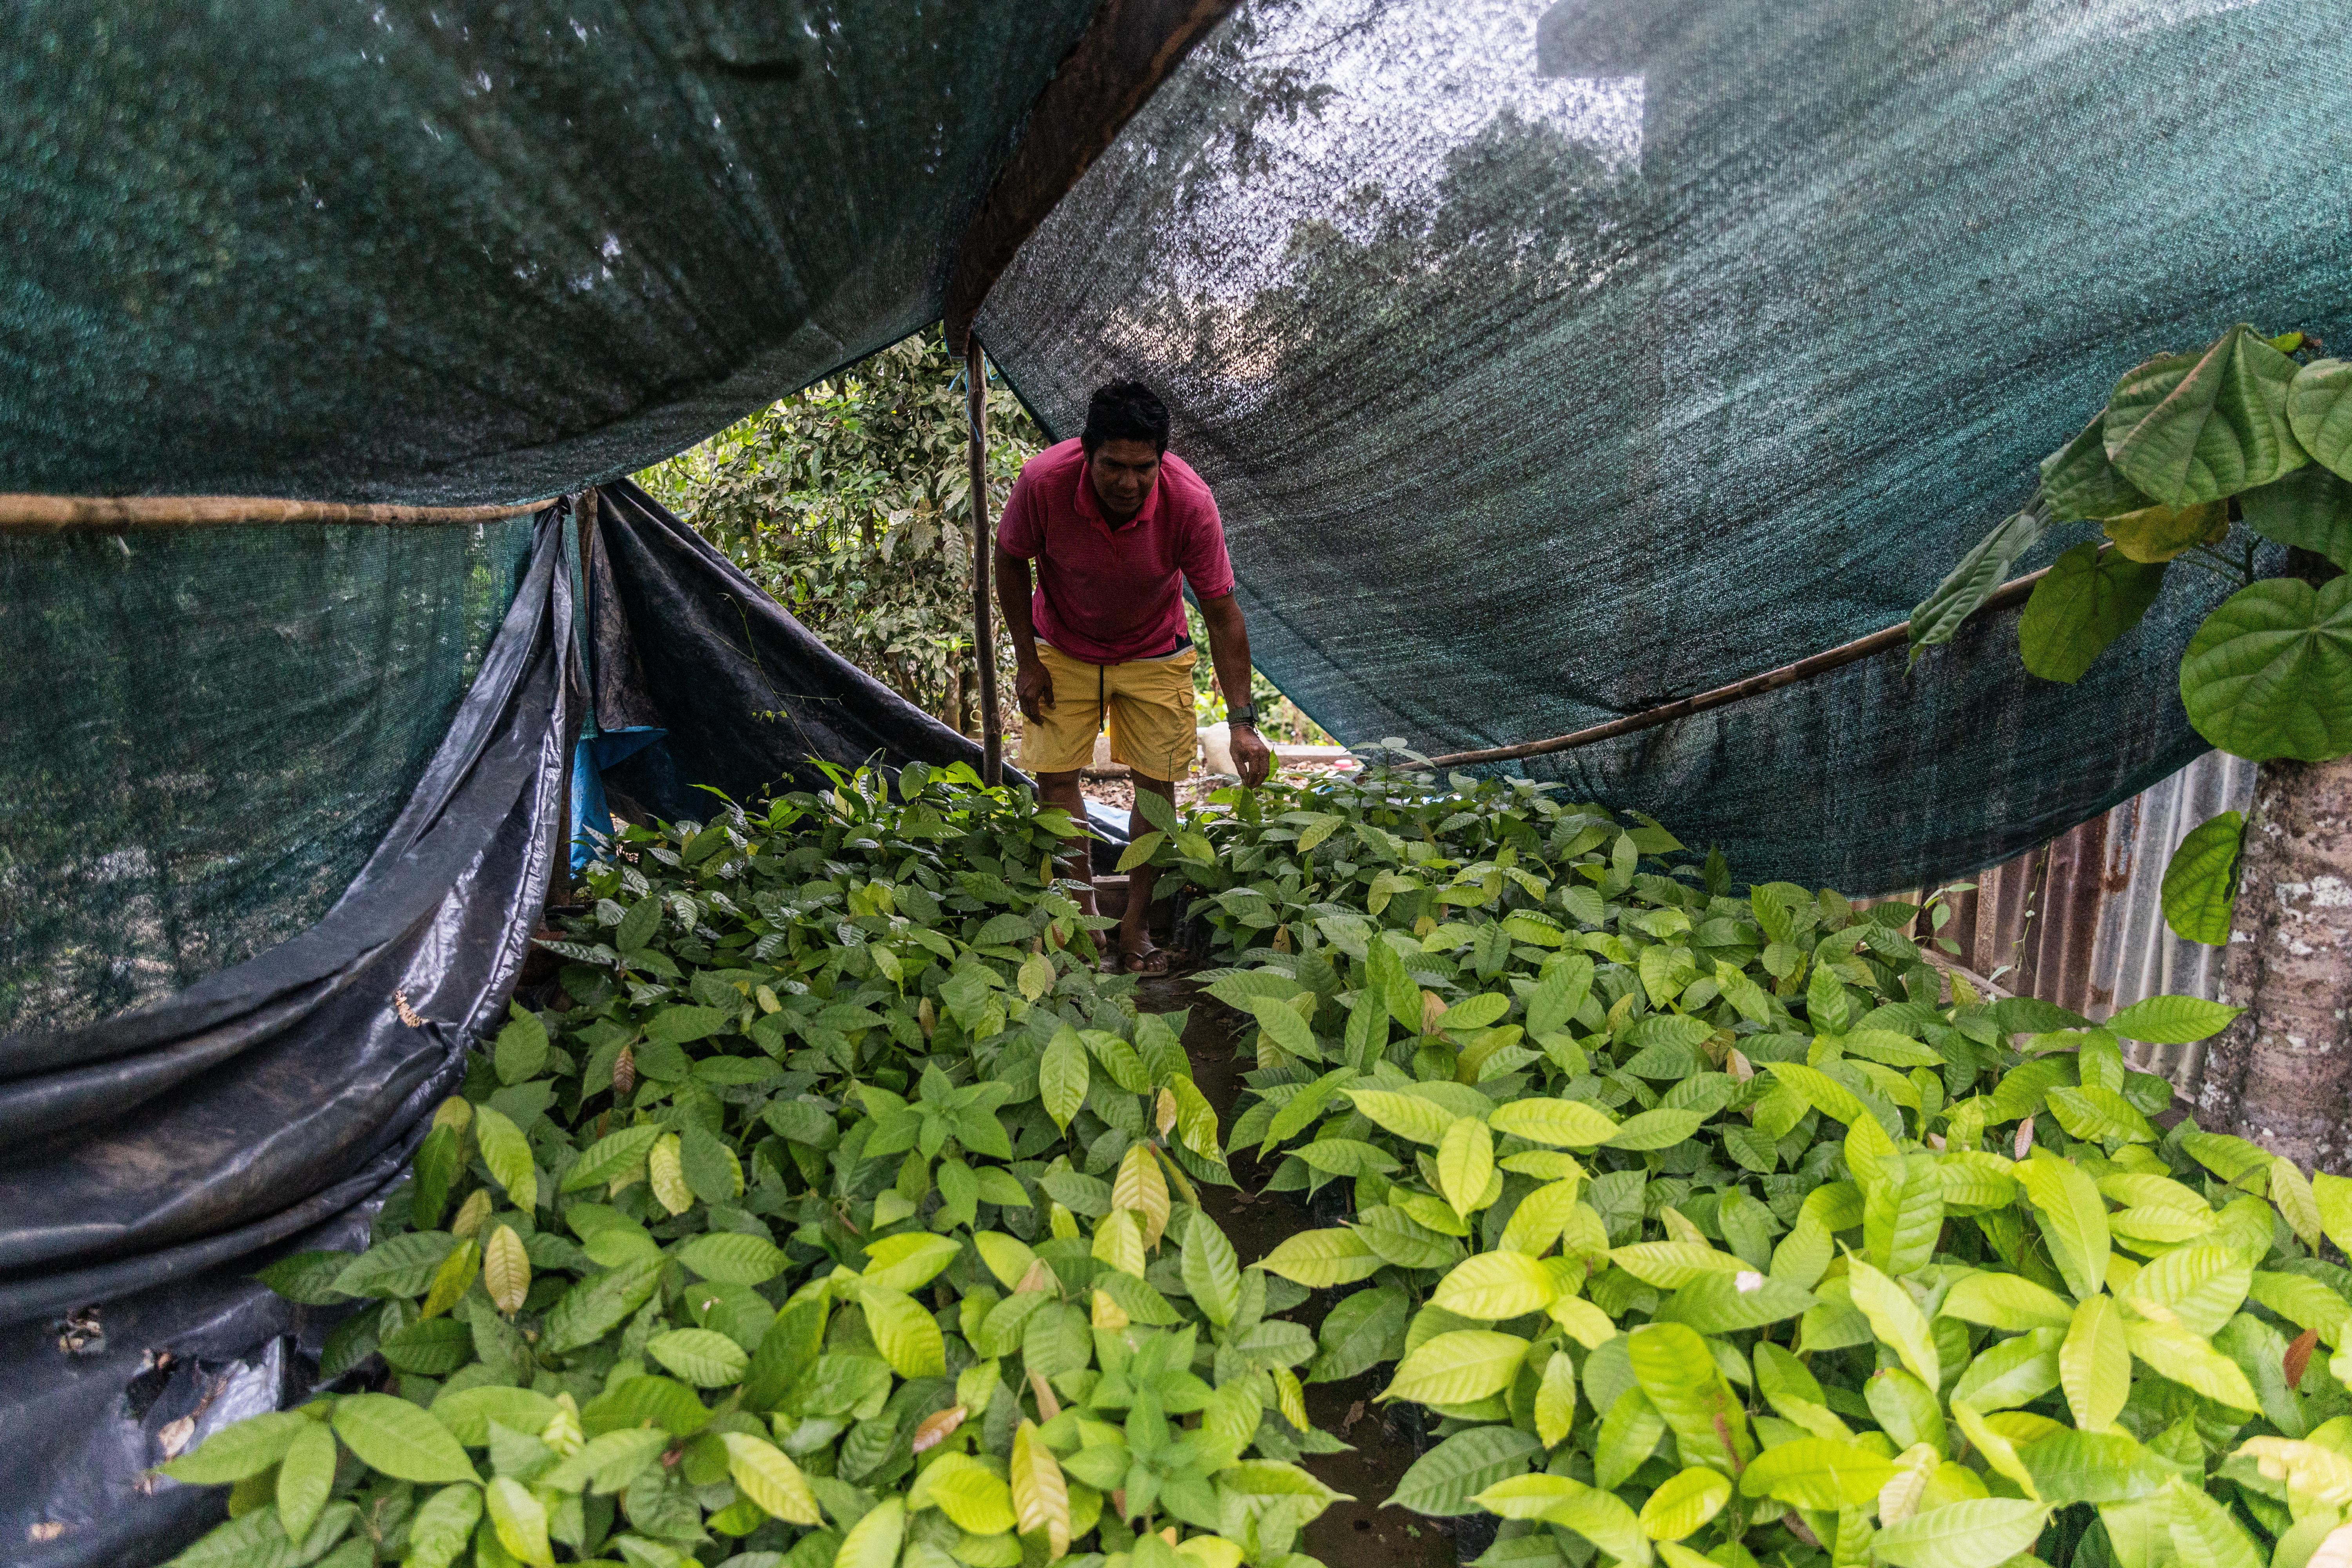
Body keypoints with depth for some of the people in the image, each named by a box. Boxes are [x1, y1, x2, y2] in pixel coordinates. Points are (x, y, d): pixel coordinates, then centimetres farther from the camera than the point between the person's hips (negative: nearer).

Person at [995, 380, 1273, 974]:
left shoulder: (1189, 501, -32)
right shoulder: (1043, 480, -31)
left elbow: (1222, 614, -23)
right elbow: (1010, 562, -11)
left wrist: (1242, 722, -27)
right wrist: (1027, 661, -10)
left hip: (1154, 653, 0)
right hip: (1063, 646, 1)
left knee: (1157, 781, -1)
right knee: (1054, 773, -4)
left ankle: (1136, 924, 13)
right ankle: (1086, 913, 10)